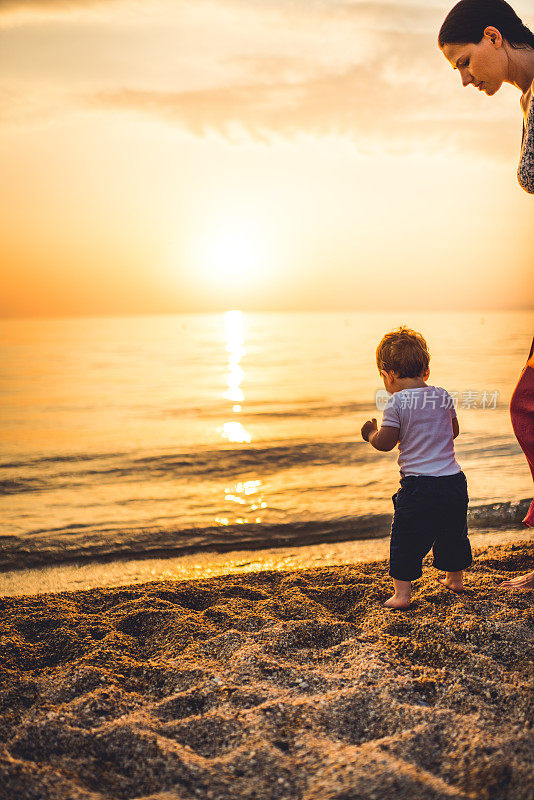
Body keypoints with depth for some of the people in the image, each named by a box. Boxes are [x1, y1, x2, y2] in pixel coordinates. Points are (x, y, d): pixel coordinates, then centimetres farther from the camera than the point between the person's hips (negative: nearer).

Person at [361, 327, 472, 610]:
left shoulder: (396, 402, -10)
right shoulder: (444, 396, 5)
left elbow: (385, 443, -10)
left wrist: (371, 434, 11)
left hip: (417, 484, -5)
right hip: (453, 479, 5)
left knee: (406, 541, 5)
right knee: (453, 534, 23)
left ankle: (402, 592, 5)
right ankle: (455, 579, 39)